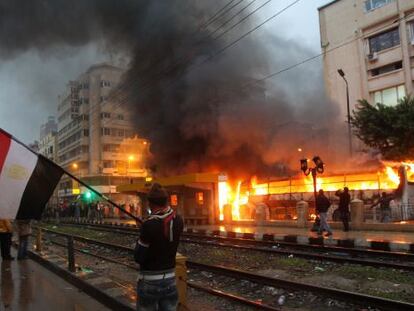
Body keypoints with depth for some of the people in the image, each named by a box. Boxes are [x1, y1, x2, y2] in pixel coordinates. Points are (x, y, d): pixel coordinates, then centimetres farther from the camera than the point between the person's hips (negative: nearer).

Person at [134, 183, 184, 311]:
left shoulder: (149, 225, -22)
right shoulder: (178, 220, -5)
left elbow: (138, 258, -15)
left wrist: (139, 242, 1)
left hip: (149, 280, -5)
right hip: (170, 277, 5)